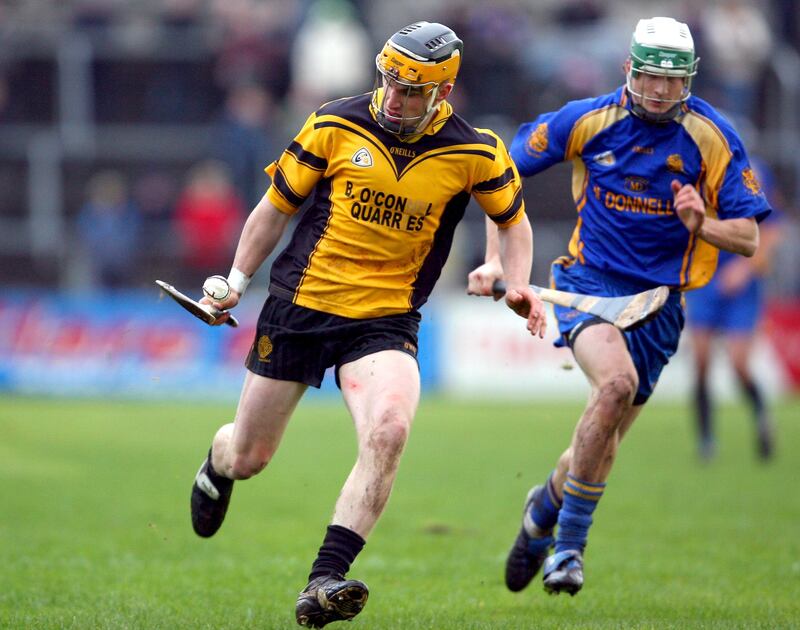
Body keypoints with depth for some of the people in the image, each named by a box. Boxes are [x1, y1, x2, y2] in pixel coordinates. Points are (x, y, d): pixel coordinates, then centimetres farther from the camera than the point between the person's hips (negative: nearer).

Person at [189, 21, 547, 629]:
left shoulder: (476, 153, -6)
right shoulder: (335, 126, -6)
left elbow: (512, 219, 12)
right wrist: (237, 279, 4)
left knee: (389, 430, -30)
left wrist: (518, 284, -4)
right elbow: (278, 204, 7)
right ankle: (218, 463, 50)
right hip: (300, 305, 1)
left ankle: (324, 580, -28)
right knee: (249, 458, 9)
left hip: (386, 321, -1)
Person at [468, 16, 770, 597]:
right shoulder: (589, 120, -7)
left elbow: (748, 238, -4)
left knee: (602, 445, 7)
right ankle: (568, 544, -22)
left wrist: (702, 225, -25)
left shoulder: (713, 138, -6)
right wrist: (496, 259, -5)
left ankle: (546, 507, 42)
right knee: (617, 381, -32)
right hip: (589, 283, -2)